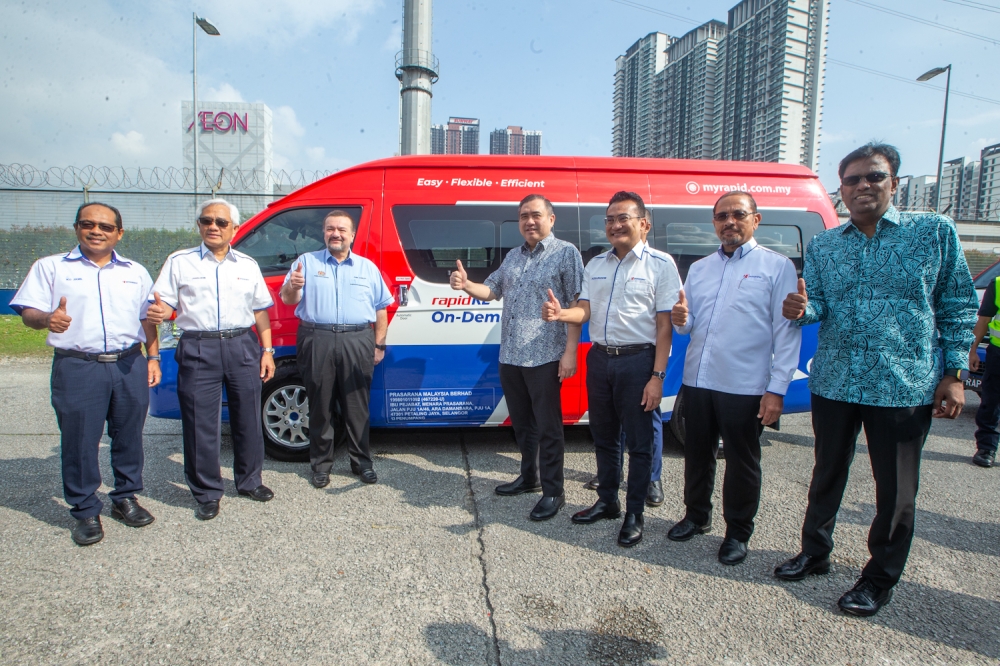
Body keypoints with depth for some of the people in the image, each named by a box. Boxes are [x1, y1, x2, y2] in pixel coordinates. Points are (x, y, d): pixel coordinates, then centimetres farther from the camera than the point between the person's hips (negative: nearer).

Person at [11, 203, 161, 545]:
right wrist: (47, 319, -23)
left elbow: (148, 318, 18)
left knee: (129, 437, 9)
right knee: (79, 442, 2)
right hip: (77, 367, -2)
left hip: (130, 365, 3)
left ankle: (125, 498, 26)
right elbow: (28, 312, 0)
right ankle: (85, 512, 16)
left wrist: (153, 356, 9)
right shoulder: (51, 267, 6)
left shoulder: (135, 272, 14)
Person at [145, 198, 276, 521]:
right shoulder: (180, 262, 7)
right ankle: (207, 494, 15)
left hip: (242, 346, 2)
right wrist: (159, 312, -23)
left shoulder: (248, 264, 12)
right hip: (198, 349, -2)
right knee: (201, 425, 1)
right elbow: (166, 305, 2)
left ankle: (249, 481, 27)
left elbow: (261, 310, 13)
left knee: (248, 419, 9)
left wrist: (267, 351, 8)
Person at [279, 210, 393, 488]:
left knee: (357, 406, 6)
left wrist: (379, 344, 6)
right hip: (317, 342, 0)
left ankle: (361, 462, 18)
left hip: (357, 343, 1)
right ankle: (321, 464, 18)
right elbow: (287, 300, 3)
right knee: (320, 406, 6)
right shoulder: (307, 262, 10)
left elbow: (381, 308, 13)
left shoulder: (367, 267, 13)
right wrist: (293, 286, -20)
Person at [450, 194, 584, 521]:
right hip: (510, 356, 7)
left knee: (548, 426, 1)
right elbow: (491, 290, 20)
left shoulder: (566, 252, -4)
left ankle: (553, 492, 12)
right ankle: (529, 476, 34)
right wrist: (466, 284, -3)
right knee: (521, 423, 18)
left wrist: (570, 352, -16)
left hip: (545, 357, -7)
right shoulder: (513, 256, 16)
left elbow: (577, 305, -9)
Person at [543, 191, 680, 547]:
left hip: (637, 361, -5)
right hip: (599, 358, 6)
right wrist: (561, 313, -18)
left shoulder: (660, 264, -4)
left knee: (638, 442, 3)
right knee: (603, 437, 15)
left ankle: (634, 515, 18)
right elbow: (585, 310, 6)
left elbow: (664, 324, -9)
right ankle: (607, 502, 32)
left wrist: (657, 376, -15)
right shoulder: (595, 265, 12)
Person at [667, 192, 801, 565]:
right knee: (697, 454, 17)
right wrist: (681, 320, -8)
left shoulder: (777, 266, -2)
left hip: (744, 387, -5)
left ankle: (737, 533, 25)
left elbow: (787, 332, -7)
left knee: (742, 461, 8)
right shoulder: (698, 268, 13)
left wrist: (777, 389, -13)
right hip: (697, 380, 5)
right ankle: (697, 516, 36)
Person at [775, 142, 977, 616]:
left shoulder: (934, 231, 0)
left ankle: (880, 579, 26)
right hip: (833, 382, 3)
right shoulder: (823, 245, 8)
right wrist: (802, 309, -21)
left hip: (905, 386, -2)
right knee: (827, 475, 16)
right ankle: (815, 553, 35)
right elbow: (818, 305, 4)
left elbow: (958, 305, 1)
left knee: (896, 489, 7)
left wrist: (954, 373, -5)